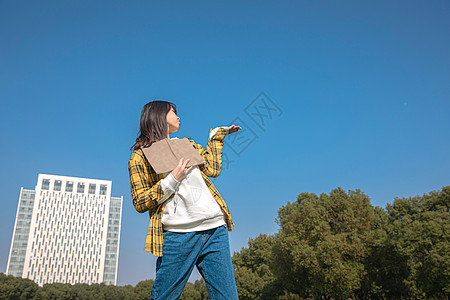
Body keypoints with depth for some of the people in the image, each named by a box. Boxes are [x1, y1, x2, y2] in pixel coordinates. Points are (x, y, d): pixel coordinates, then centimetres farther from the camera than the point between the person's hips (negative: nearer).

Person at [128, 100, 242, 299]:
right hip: (178, 235, -4)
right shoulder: (140, 156, 9)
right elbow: (140, 203, 1)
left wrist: (217, 135, 21)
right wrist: (173, 179, -8)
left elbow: (212, 169, 13)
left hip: (215, 230, 4)